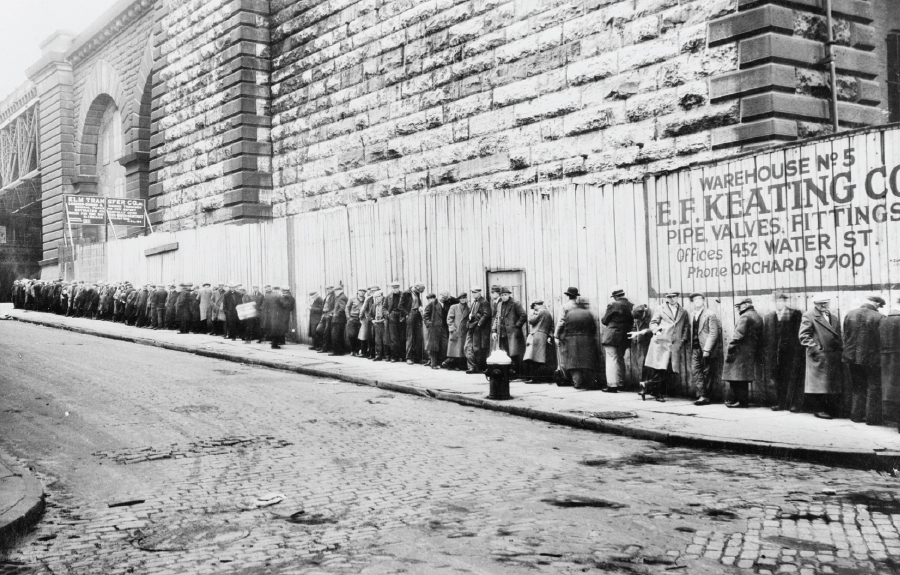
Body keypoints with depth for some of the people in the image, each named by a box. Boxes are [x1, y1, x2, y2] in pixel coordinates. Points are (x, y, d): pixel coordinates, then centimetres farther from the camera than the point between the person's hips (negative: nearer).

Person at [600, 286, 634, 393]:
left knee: (611, 359, -4)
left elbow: (604, 320, -5)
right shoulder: (631, 306, 3)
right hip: (624, 338, 6)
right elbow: (631, 321, 10)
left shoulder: (613, 305, -13)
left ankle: (612, 385, -7)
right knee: (620, 359, 18)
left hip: (612, 336, -6)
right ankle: (620, 383, 23)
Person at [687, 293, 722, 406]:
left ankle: (704, 396, 8)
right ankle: (702, 395, -6)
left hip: (707, 349, -6)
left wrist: (706, 350, -17)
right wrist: (691, 346, 4)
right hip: (695, 348, 6)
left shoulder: (710, 315, -7)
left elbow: (713, 334, -11)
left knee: (707, 373, 1)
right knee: (695, 371, -6)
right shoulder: (692, 315, 13)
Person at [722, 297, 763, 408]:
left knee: (736, 378, -5)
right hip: (751, 353, 9)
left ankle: (742, 401, -4)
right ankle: (736, 399, 18)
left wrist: (730, 351, -16)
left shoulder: (745, 317, -12)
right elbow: (760, 338, 19)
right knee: (742, 379, 13)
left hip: (740, 353, -9)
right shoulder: (758, 317, 16)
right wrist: (759, 356, 21)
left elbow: (738, 335, -19)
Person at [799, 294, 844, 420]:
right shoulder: (808, 316, -4)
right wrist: (815, 348, -17)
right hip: (819, 356, -6)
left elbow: (838, 335, 21)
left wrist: (840, 350, 10)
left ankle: (831, 409, 16)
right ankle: (818, 409, 4)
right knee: (819, 383, -5)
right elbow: (804, 336, -9)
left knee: (834, 383, 8)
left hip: (834, 356, 6)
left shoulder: (833, 316, 17)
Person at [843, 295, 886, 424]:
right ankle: (872, 417, 10)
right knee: (874, 389, 8)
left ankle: (856, 415, 21)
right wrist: (880, 357, -1)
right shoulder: (879, 317, -16)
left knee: (857, 387, 17)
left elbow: (845, 337, 4)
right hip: (872, 358, -4)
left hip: (852, 357, 4)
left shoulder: (849, 315, -3)